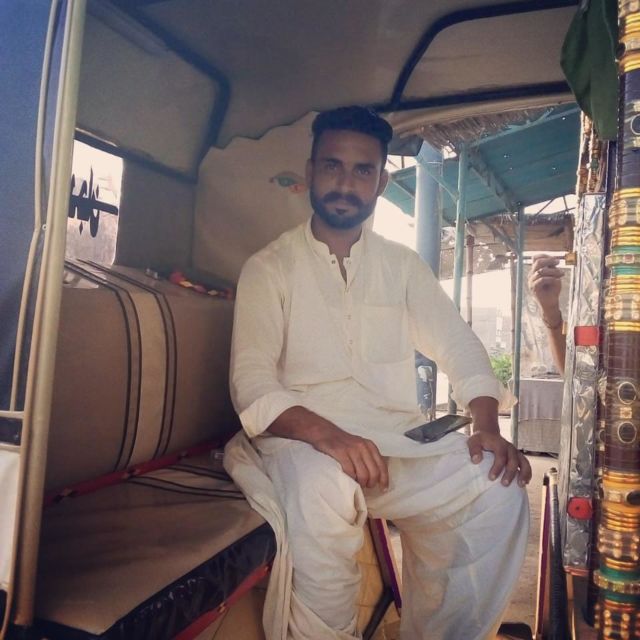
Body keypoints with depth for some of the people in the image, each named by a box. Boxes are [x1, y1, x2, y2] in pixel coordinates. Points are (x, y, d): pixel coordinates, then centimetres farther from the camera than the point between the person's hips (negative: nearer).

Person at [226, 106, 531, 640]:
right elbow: (251, 381, -8)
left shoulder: (403, 265, 15)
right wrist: (326, 434, -26)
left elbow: (458, 344, 8)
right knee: (323, 492, -35)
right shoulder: (269, 268, 3)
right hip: (303, 439, -3)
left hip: (398, 438, 4)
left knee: (498, 488, -18)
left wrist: (486, 427, -10)